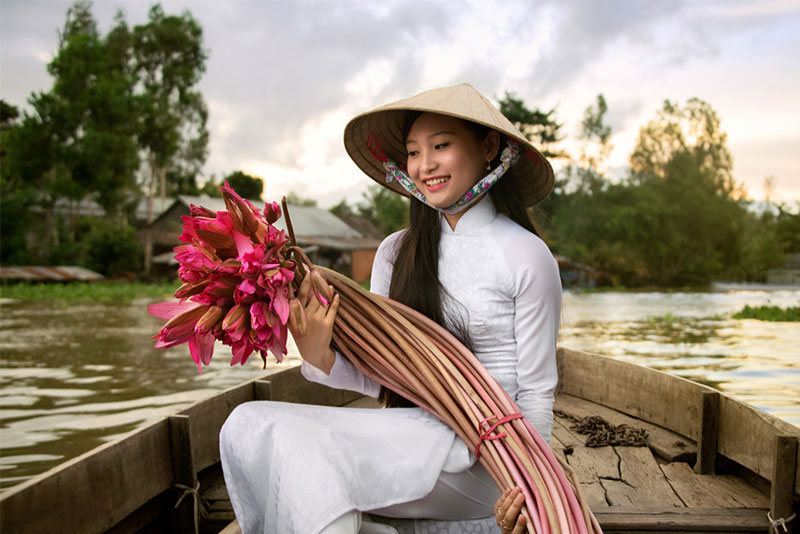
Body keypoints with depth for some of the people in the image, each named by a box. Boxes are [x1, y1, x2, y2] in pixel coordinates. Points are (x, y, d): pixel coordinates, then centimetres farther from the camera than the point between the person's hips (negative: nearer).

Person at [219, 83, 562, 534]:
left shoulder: (525, 256, -5)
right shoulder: (395, 253, 10)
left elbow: (536, 395, -3)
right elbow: (380, 378, 6)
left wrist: (523, 485, -16)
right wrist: (320, 357, -14)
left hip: (478, 461, -5)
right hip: (408, 441, 6)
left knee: (277, 432, -24)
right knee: (248, 423, -17)